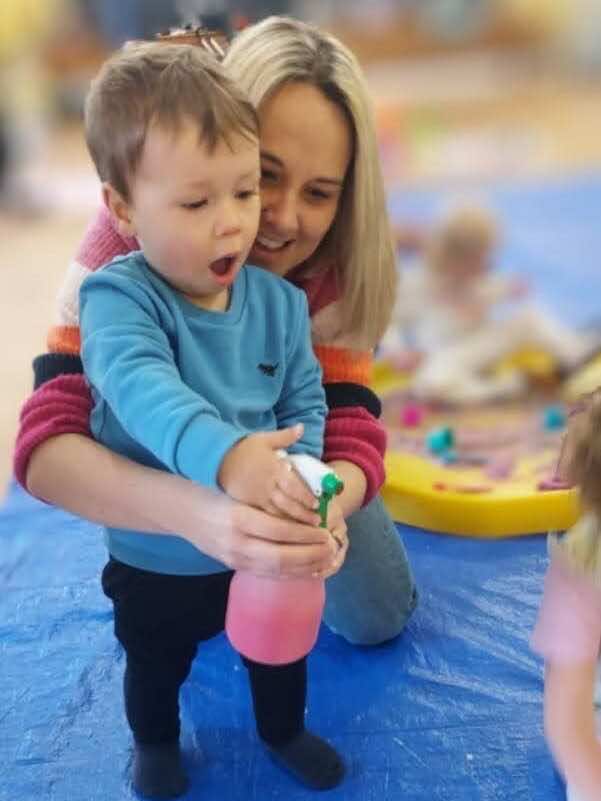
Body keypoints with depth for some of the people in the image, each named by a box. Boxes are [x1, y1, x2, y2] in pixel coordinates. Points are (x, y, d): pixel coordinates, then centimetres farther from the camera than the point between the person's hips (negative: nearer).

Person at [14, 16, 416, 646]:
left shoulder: (332, 272, -30)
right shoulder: (131, 243, -38)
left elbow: (353, 441, -35)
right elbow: (46, 443, -47)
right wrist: (193, 510, -67)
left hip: (294, 458, 1)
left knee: (377, 619, 3)